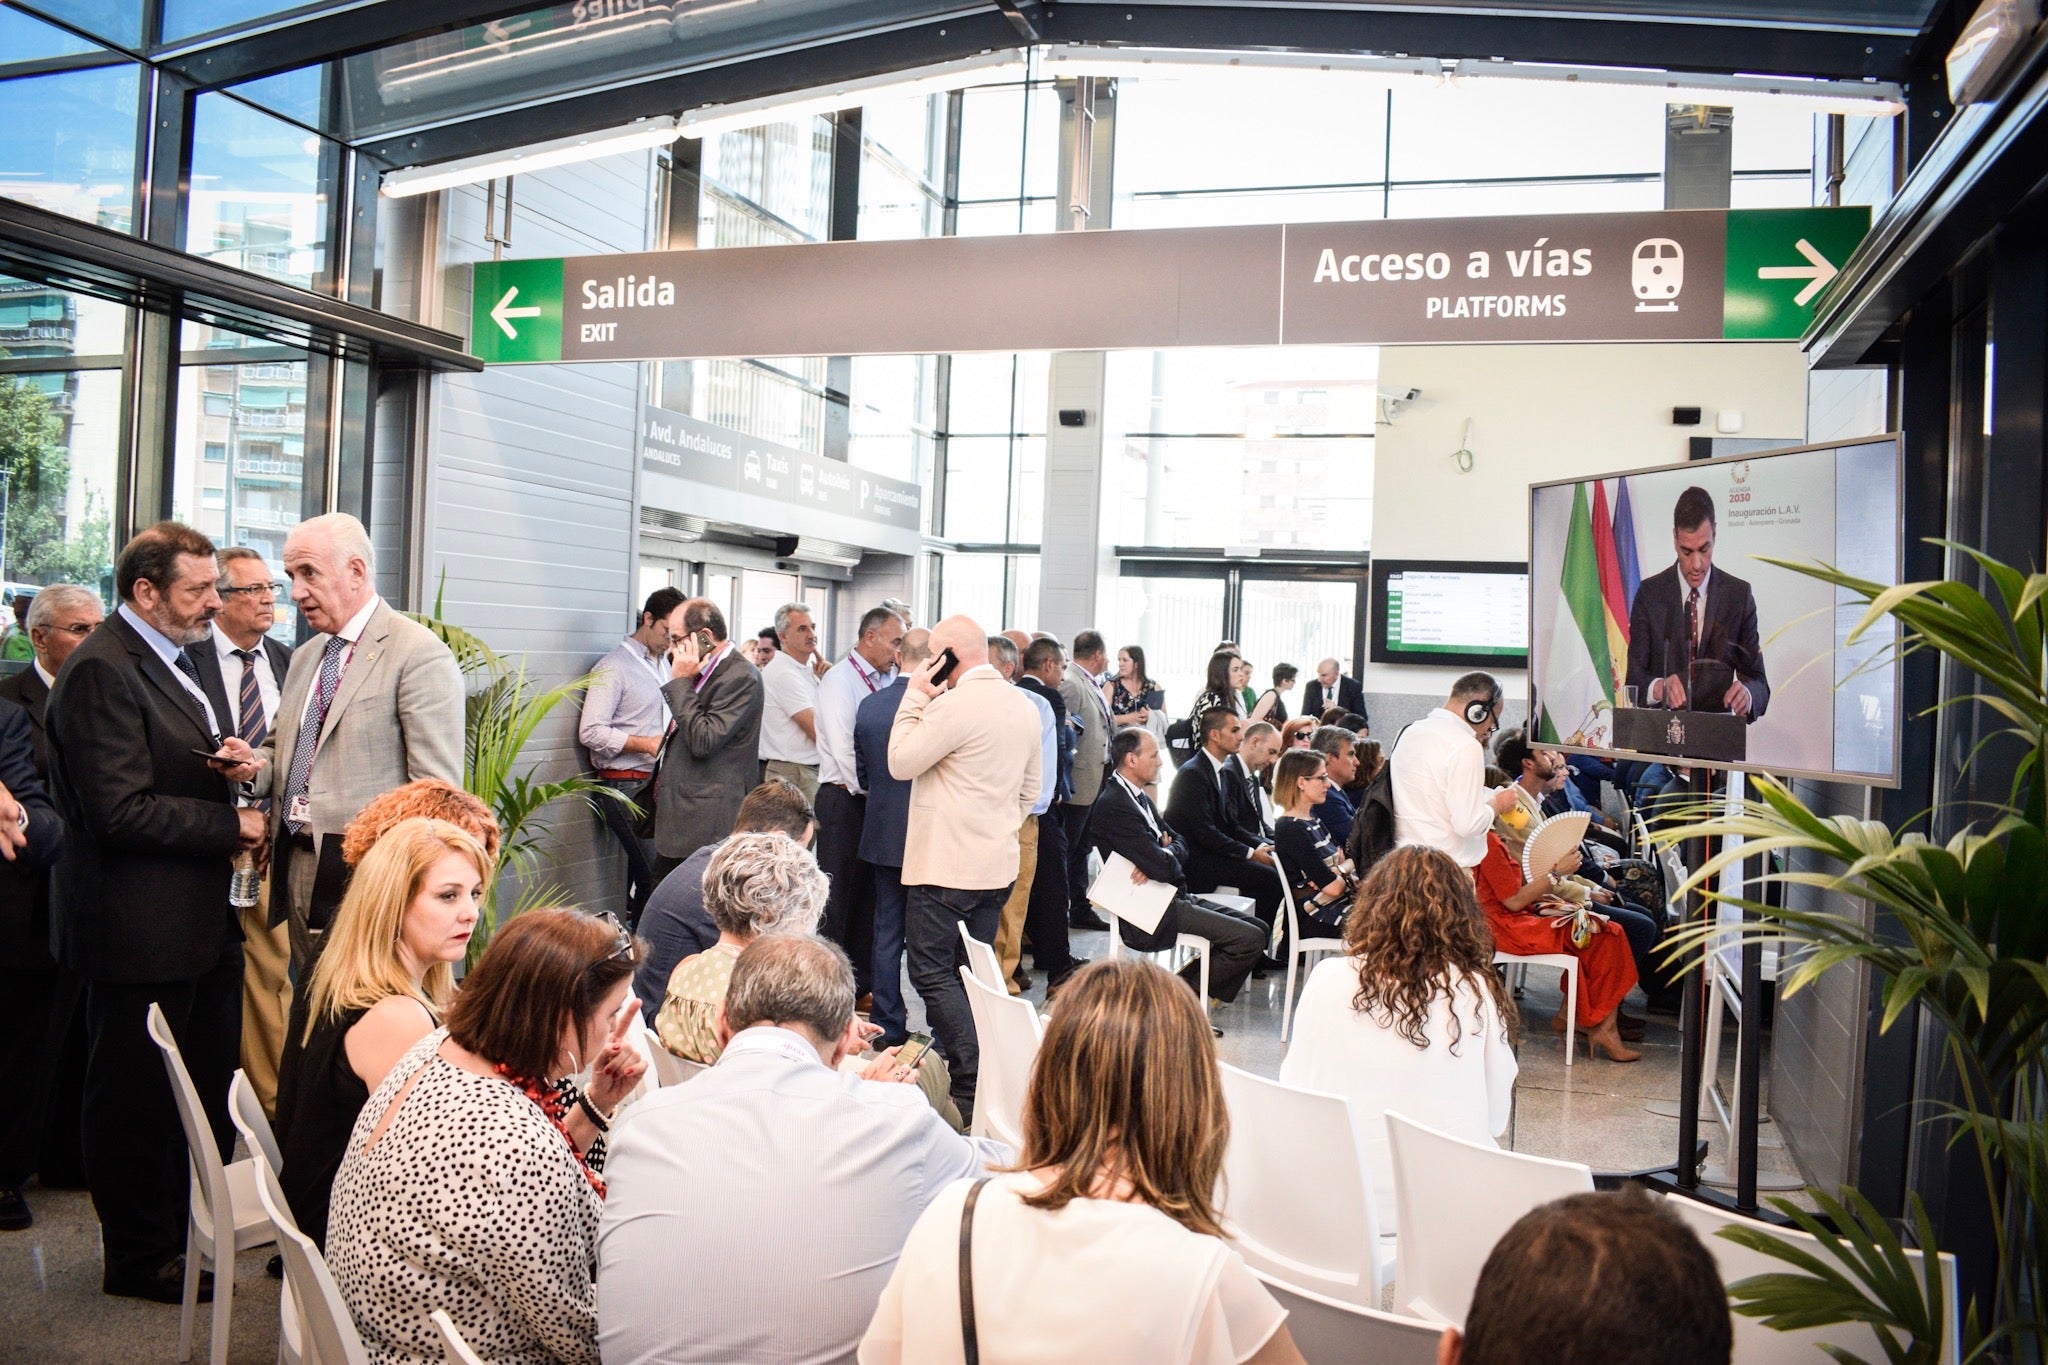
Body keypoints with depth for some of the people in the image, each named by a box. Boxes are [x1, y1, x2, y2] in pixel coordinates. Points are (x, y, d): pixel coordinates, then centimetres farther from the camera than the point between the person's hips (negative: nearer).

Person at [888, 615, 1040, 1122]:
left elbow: (901, 762, -11)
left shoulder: (953, 704, -17)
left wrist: (914, 696, -5)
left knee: (933, 974, -3)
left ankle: (972, 1089, -7)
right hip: (997, 865, 9)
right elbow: (1030, 789, 17)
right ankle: (988, 1076, 17)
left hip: (945, 865, -9)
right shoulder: (1024, 707, 10)